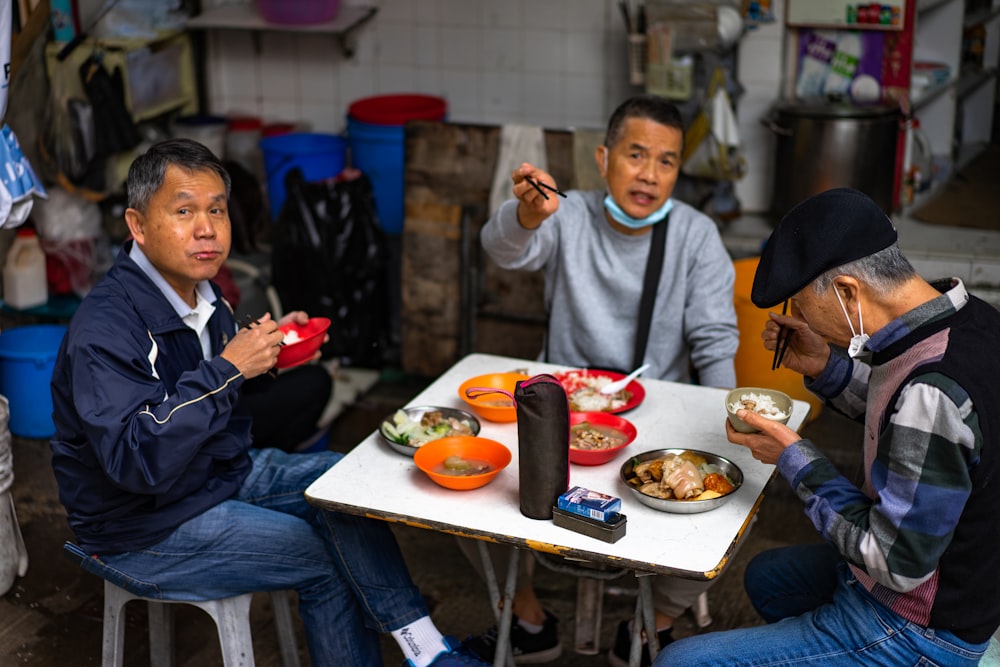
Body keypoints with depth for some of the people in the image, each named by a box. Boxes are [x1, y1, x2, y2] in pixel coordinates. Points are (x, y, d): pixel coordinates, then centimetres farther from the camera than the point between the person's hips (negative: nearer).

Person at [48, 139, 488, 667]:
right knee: (327, 559, -13)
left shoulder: (196, 293, 2)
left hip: (221, 475, 8)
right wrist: (227, 369, -35)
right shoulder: (104, 331, -26)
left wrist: (267, 345, -1)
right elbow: (138, 461, -35)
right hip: (145, 529, -8)